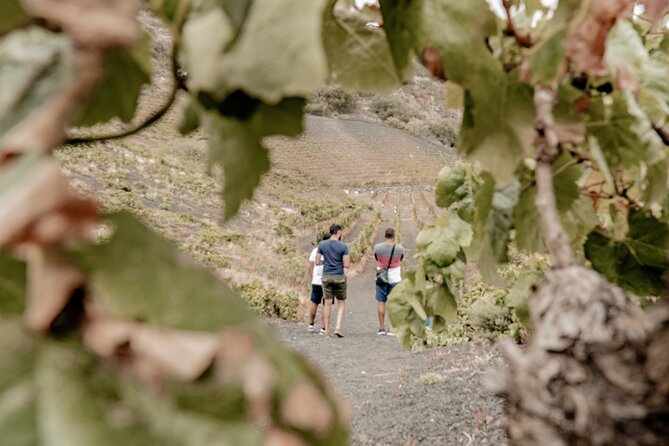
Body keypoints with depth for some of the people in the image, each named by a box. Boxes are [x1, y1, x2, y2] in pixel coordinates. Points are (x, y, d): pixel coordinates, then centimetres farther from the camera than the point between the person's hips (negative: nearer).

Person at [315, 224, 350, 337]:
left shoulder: (322, 244, 0)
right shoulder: (343, 246, -9)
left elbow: (317, 262, 3)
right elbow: (347, 265, -11)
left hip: (326, 277, 2)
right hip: (340, 277, -2)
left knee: (327, 303, 8)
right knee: (341, 302, 13)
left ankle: (326, 330, 10)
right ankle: (338, 327, 0)